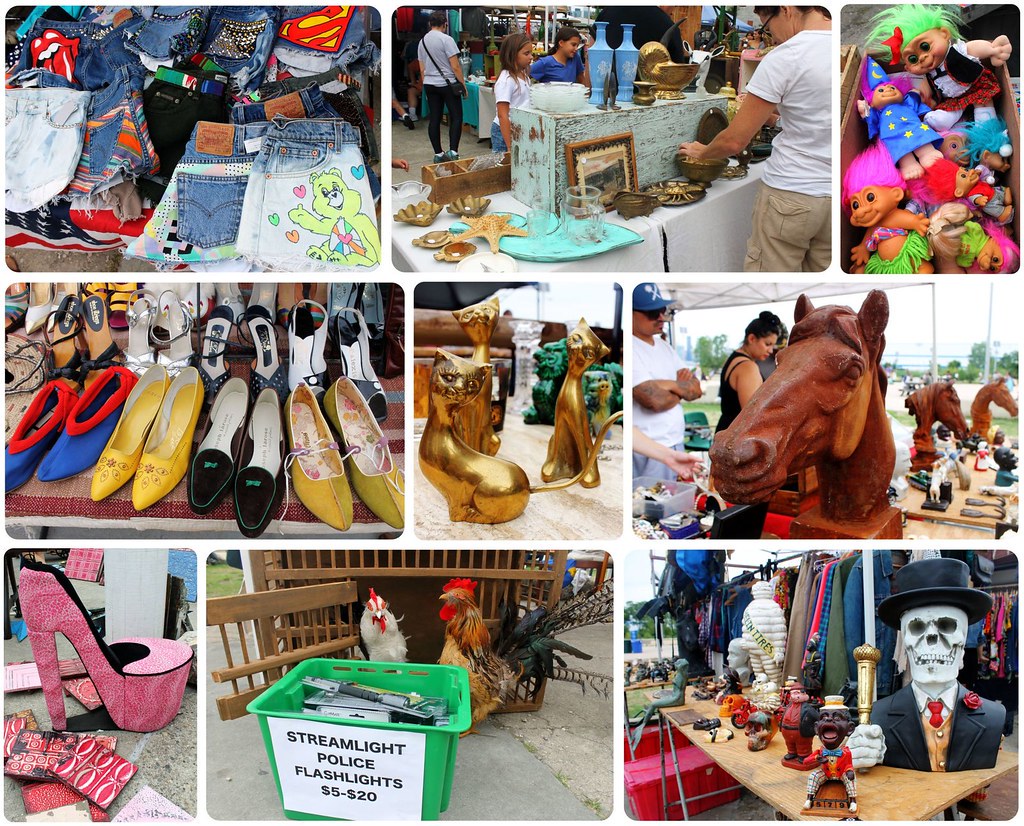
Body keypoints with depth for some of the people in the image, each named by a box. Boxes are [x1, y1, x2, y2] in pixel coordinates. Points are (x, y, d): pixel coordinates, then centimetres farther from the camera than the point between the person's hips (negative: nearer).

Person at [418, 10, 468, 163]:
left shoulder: (422, 41, 8)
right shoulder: (446, 39, -12)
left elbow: (422, 68, 13)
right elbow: (455, 66, -13)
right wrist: (463, 85, -5)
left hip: (430, 85, 6)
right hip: (447, 84, -6)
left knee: (434, 119, 7)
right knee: (456, 117, 1)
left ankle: (438, 154, 10)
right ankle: (453, 151, -10)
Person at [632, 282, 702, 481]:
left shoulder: (664, 345, 12)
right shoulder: (633, 350, -15)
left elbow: (696, 390, 10)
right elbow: (655, 401, -23)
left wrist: (671, 385, -12)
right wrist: (681, 391, -2)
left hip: (676, 441, 8)